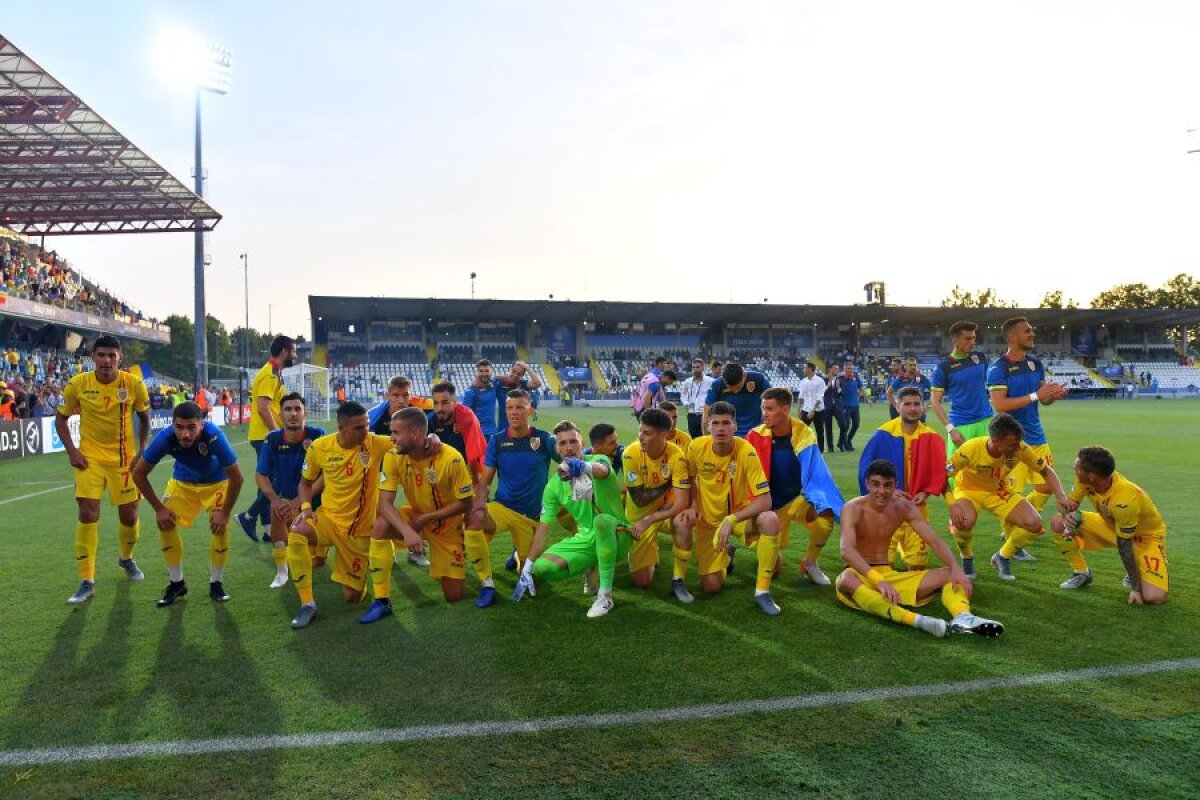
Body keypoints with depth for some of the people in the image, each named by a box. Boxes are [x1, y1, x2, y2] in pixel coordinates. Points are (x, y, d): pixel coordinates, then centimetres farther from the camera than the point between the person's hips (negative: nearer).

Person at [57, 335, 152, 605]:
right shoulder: (78, 384, -9)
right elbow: (60, 418, 5)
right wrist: (71, 451, -6)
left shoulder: (134, 384, -9)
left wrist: (142, 451, -2)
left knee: (129, 515, 7)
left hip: (124, 458, 1)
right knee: (88, 514, -10)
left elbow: (144, 418, 6)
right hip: (90, 458, -1)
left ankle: (126, 558, 39)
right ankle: (87, 582, 0)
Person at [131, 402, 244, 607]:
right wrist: (158, 508, -15)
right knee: (165, 522, -11)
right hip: (182, 482, 3)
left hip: (216, 483, -3)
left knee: (220, 526, -19)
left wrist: (225, 512, -24)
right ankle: (177, 583, 9)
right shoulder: (165, 438, -32)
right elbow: (139, 473, -16)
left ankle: (216, 583, 3)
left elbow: (236, 478, -28)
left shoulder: (214, 436, -39)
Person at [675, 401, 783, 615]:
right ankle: (724, 555, 31)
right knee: (711, 587, -6)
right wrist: (693, 506, -7)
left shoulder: (746, 451, -23)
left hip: (741, 515, -2)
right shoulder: (697, 447, -15)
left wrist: (731, 520, -32)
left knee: (770, 520, -36)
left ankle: (762, 591, -19)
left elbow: (765, 500, -26)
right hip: (708, 520, 2)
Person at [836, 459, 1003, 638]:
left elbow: (935, 541, -5)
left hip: (889, 575, 5)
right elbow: (846, 551, -31)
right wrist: (878, 580, -44)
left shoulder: (904, 507, 0)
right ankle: (917, 620, -55)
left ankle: (963, 617, -40)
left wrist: (956, 569, -24)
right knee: (846, 581, -41)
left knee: (950, 575, -8)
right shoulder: (853, 509, -16)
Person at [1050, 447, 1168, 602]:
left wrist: (1136, 588, -23)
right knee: (1058, 523, -14)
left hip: (1146, 535, -6)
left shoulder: (1124, 500, -38)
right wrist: (1068, 516, -30)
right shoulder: (1084, 480, -22)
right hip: (1112, 526, 6)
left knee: (1154, 597, -25)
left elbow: (1124, 547, -31)